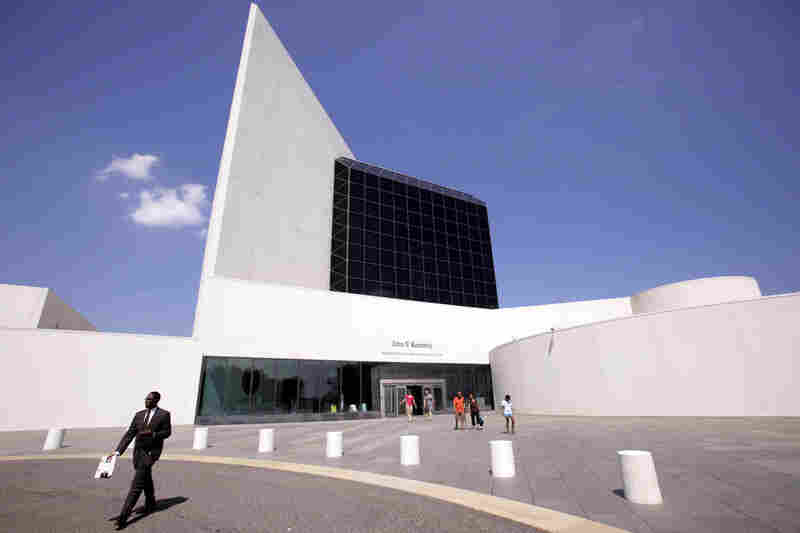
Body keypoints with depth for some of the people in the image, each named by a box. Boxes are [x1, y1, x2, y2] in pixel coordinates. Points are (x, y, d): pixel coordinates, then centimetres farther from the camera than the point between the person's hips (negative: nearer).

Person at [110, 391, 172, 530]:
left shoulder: (164, 414, -9)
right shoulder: (139, 415, 4)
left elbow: (167, 432, -7)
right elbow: (129, 434, 3)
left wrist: (152, 434, -22)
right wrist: (118, 451, -6)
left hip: (151, 452, -6)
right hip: (138, 451, 6)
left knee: (137, 483, -13)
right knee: (145, 480, 21)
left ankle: (124, 515, -10)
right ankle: (150, 504, 41)